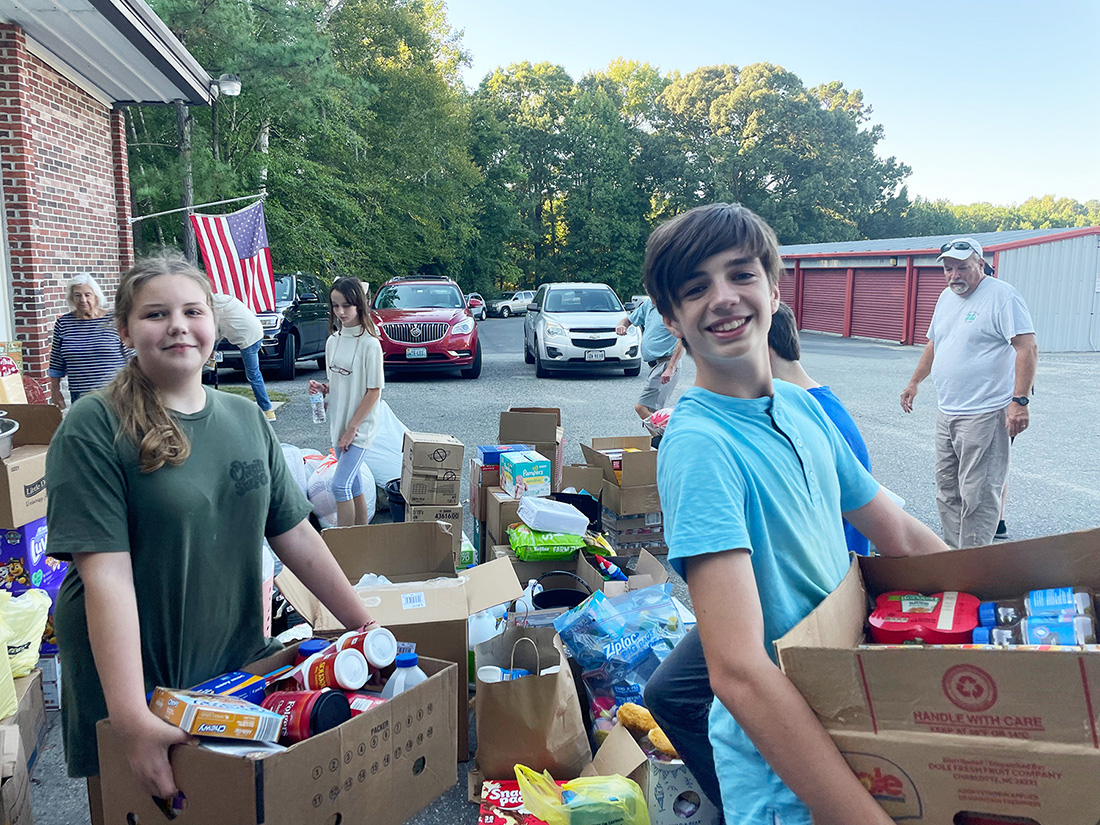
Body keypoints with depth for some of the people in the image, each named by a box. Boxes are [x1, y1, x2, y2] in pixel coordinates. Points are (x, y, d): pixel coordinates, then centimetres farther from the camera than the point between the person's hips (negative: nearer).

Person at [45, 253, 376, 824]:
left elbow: (294, 534, 4)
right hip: (131, 678, -4)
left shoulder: (246, 419, 1)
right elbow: (105, 574, -21)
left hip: (240, 664, 5)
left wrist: (366, 625, 3)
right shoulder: (93, 429, -14)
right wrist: (132, 721, -26)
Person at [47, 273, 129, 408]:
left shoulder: (114, 320, -1)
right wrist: (55, 391, 13)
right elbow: (56, 364, 14)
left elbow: (131, 359, 1)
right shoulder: (62, 323, 6)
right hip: (79, 396, 2)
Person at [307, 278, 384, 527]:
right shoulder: (333, 341, 7)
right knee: (353, 484, 13)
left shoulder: (370, 344, -14)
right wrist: (322, 388, -5)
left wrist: (351, 429, -14)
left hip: (360, 427, -7)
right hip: (339, 423, 7)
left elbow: (373, 391, -14)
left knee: (340, 485, -11)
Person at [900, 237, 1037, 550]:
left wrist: (1019, 401, -24)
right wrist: (914, 382, 28)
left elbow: (1028, 349, -17)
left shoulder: (1002, 295, -10)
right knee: (947, 492, 14)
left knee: (977, 496, -7)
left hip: (984, 415, -8)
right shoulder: (947, 297, 15)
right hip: (947, 414, 9)